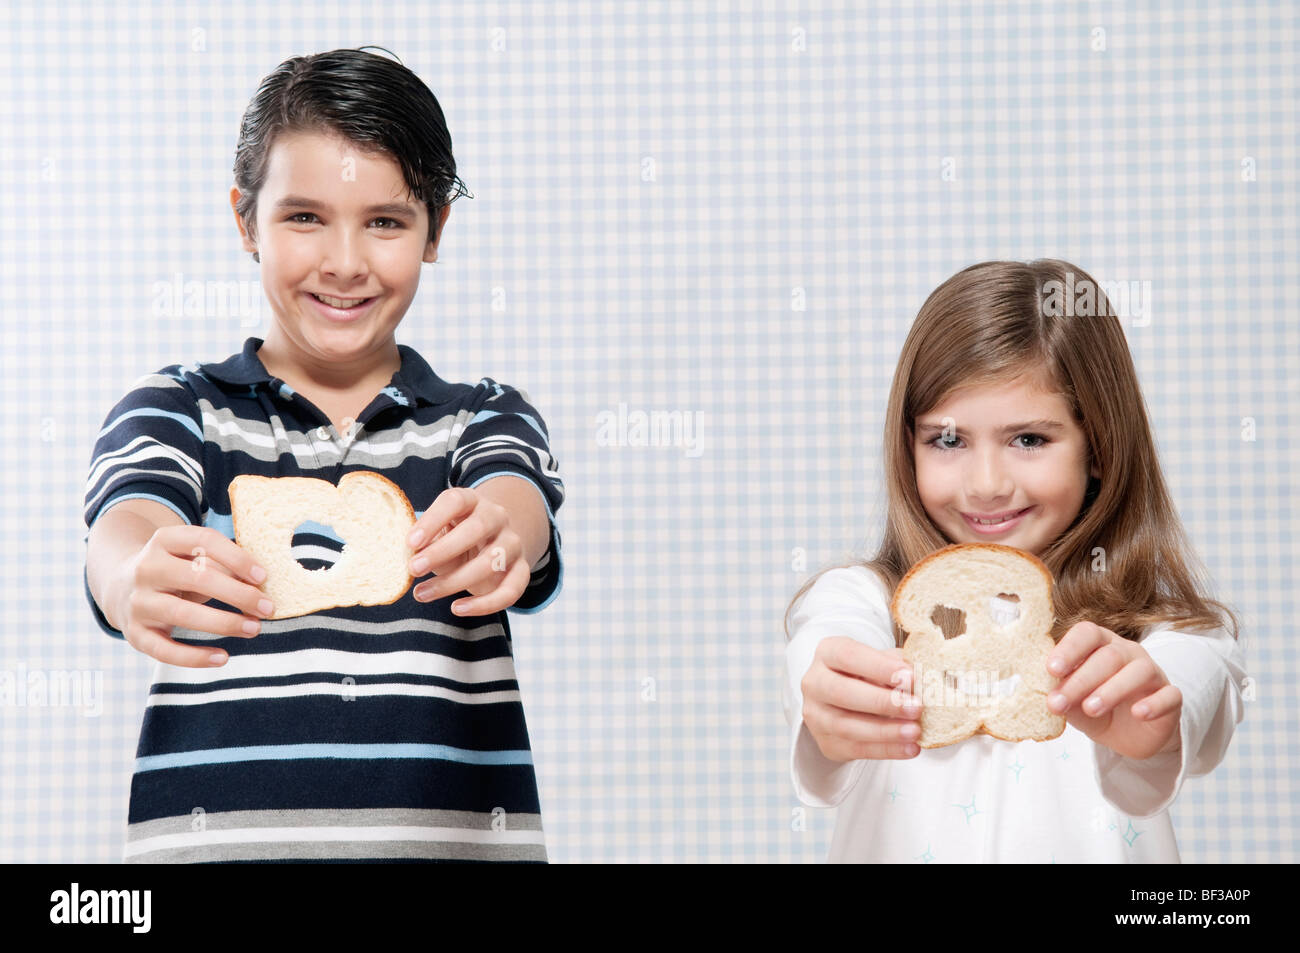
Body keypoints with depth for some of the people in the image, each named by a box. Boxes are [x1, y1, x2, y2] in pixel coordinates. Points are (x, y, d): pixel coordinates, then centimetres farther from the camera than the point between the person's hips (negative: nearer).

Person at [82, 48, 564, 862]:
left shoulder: (489, 420, 15)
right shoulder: (175, 410, 12)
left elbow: (519, 506, -6)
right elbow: (128, 525, -7)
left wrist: (490, 535, -29)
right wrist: (142, 581, -30)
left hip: (455, 832, 1)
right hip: (216, 833, 0)